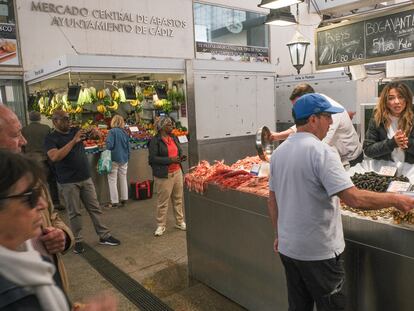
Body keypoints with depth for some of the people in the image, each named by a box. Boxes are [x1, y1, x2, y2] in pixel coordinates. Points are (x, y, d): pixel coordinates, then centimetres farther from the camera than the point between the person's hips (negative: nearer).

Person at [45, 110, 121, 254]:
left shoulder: (75, 131, 7)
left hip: (86, 178, 5)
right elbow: (54, 157, -24)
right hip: (68, 182, -4)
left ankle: (104, 236, 19)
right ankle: (77, 241, 20)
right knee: (74, 213, 6)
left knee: (95, 208, 10)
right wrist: (73, 141, -26)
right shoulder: (51, 138, -7)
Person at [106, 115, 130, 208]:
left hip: (114, 159, -6)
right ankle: (124, 199, 23)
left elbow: (109, 145, -19)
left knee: (112, 180, 2)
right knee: (123, 178, 16)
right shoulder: (125, 132, 5)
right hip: (124, 158, 6)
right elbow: (128, 147, 10)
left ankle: (115, 202, 4)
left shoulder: (112, 131, -13)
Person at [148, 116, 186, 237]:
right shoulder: (155, 141, -10)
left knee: (178, 198, 14)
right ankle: (161, 225, 17)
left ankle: (180, 222, 28)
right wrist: (170, 160, -21)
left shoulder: (174, 138, 12)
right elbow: (152, 158, -17)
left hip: (177, 172, 7)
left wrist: (181, 157, 1)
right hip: (164, 175, -7)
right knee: (163, 201, 2)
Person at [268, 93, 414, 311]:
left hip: (287, 248, 7)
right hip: (319, 252, -7)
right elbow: (355, 199, -25)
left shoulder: (278, 152, 3)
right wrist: (394, 199, -10)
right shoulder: (321, 152, -19)